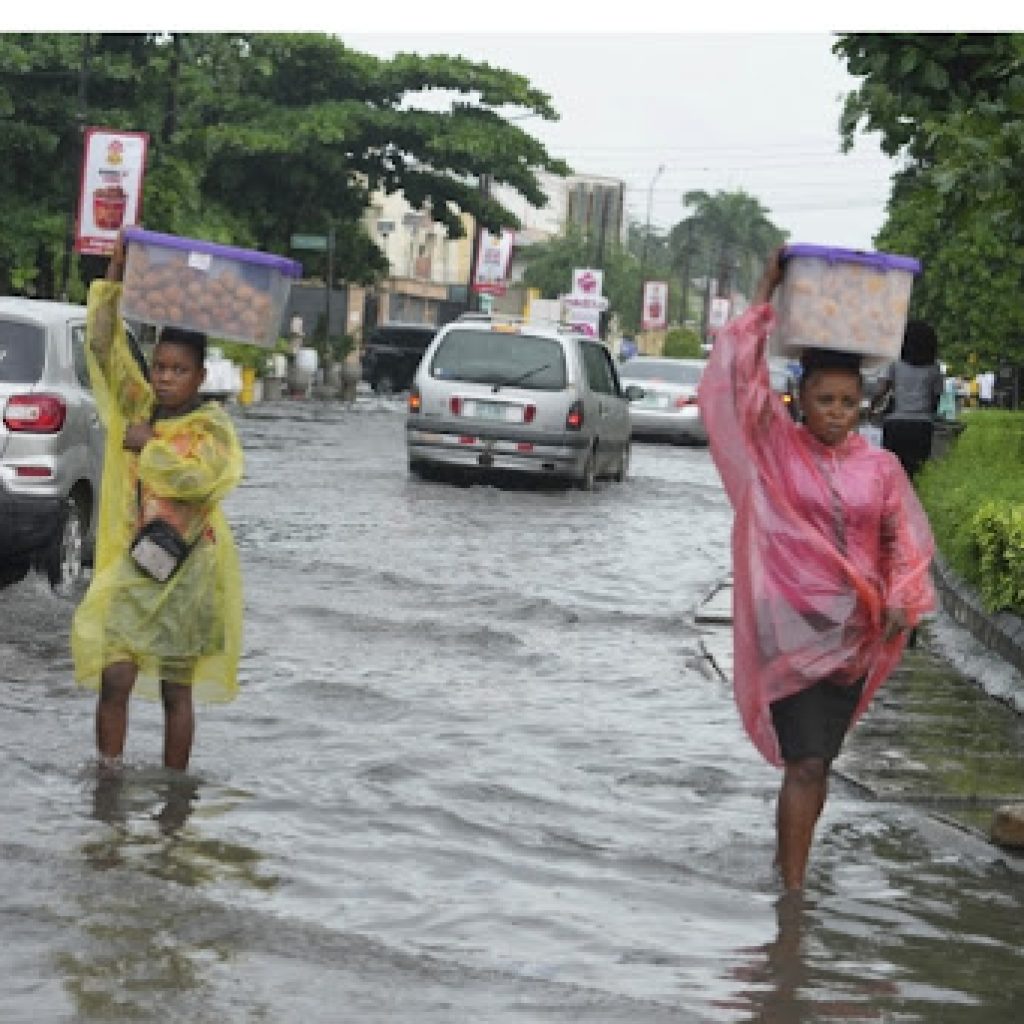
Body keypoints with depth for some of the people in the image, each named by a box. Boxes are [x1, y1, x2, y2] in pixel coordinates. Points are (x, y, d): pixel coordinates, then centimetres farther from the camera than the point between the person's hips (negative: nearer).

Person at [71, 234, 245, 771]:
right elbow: (103, 344, -3)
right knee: (115, 678, -7)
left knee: (177, 690, 6)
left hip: (186, 570, -3)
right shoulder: (137, 405, 5)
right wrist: (115, 271, -9)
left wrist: (149, 445, -12)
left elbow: (197, 475, -23)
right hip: (131, 562, 3)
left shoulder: (211, 422, -4)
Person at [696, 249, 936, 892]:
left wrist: (902, 599, -6)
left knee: (817, 759, 14)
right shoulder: (777, 448, -4)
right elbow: (740, 378, -13)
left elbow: (905, 540, 10)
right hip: (794, 627, -3)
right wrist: (765, 297, -13)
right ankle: (794, 887, -5)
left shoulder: (881, 468, 3)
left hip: (856, 632, 4)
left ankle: (789, 856, 32)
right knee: (807, 763, -10)